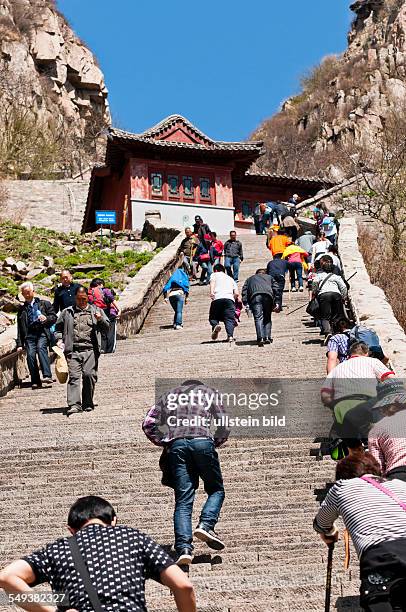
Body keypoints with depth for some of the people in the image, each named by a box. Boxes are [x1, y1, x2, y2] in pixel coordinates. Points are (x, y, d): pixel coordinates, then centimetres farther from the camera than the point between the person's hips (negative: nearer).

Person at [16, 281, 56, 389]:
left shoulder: (44, 303, 15)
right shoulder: (22, 309, 20)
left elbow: (54, 317, 12)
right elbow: (19, 328, 18)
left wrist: (46, 319, -10)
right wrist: (20, 344, 11)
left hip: (42, 332, -2)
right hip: (29, 335, 2)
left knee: (41, 347, -29)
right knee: (30, 354, -16)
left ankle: (47, 376, -36)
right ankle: (35, 381, -7)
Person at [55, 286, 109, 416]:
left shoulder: (96, 310, 18)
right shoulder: (67, 312, 19)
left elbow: (106, 327, 15)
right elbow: (58, 327, 27)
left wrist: (101, 320, -5)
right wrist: (60, 339, 10)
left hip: (90, 350, 0)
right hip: (73, 350, 1)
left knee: (89, 375, -9)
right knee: (74, 376, -10)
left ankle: (88, 403, 5)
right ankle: (74, 404, -16)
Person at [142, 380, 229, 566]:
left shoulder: (169, 395, 28)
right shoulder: (208, 392, 24)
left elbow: (148, 424, 15)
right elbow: (224, 425, 12)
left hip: (176, 444, 2)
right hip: (202, 440, -1)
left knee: (183, 500, 1)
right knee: (216, 490, 14)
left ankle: (184, 548, -12)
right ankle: (206, 525, -10)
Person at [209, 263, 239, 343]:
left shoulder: (214, 274, 26)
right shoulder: (231, 278, 33)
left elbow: (212, 281, 1)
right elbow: (237, 293, 20)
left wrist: (211, 292, -14)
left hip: (217, 298, -2)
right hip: (230, 299, 2)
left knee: (213, 317, 11)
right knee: (229, 319, 0)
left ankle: (215, 325, -21)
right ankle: (230, 336, -23)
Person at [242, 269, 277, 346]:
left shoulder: (249, 279, 36)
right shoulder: (269, 277, 36)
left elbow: (244, 291, 18)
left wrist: (246, 304, 11)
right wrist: (276, 303, 14)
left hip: (255, 295, -1)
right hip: (267, 294, 1)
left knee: (258, 318, -7)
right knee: (267, 318, 13)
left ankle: (260, 338, -22)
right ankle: (267, 337, 3)